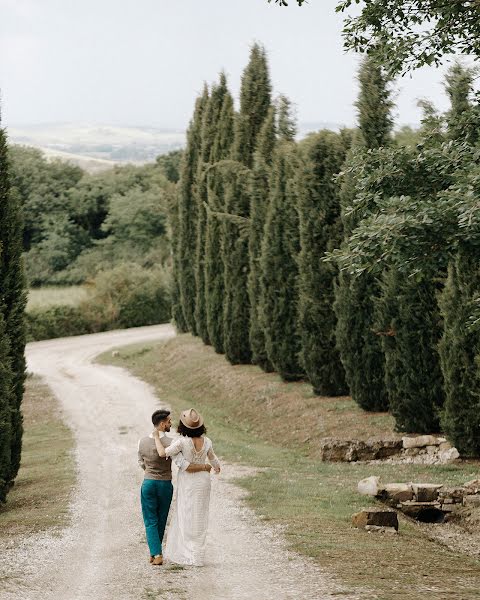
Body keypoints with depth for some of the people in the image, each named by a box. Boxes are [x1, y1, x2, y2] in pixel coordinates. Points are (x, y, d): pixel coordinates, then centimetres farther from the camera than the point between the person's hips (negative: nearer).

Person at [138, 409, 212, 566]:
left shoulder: (142, 442, -6)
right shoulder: (170, 443, -18)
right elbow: (184, 466, -24)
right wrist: (204, 467, -10)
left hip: (148, 484, 1)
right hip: (165, 485, -1)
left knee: (150, 521, 6)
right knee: (161, 521, 16)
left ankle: (156, 554, -6)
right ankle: (154, 552, 26)